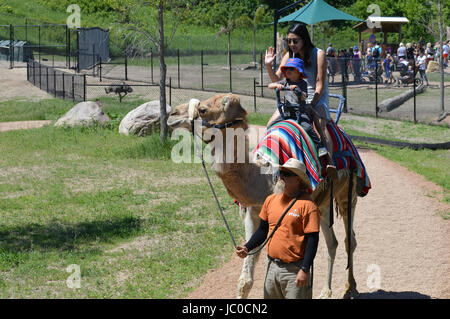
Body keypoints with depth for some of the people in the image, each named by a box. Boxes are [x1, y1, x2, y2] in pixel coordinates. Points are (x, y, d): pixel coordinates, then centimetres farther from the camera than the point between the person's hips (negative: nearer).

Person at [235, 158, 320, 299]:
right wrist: (247, 247, 3)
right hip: (272, 266, 6)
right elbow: (263, 230, 18)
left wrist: (305, 270, -18)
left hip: (294, 270, -6)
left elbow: (312, 239, -13)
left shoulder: (307, 205, -12)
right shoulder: (271, 200, 7)